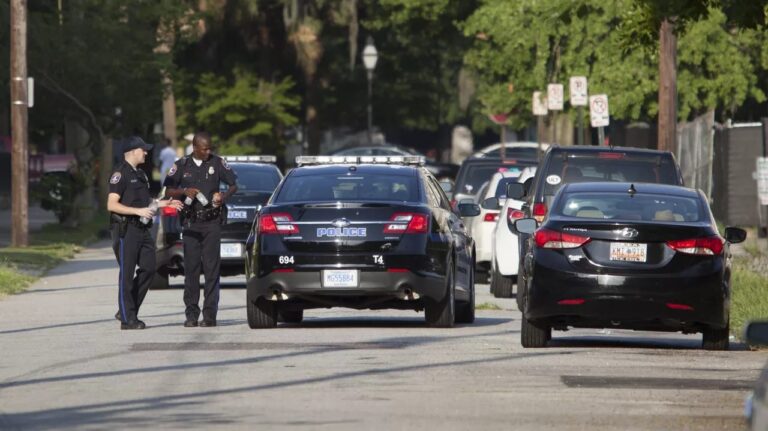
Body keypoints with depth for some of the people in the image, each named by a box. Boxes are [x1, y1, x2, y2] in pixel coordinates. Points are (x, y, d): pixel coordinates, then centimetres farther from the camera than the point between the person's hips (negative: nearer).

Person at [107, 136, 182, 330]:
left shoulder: (140, 174, 19)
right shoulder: (120, 174, -10)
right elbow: (111, 205, -16)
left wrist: (163, 203, 13)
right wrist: (138, 211, -22)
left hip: (142, 229, 9)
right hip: (126, 229, -9)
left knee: (148, 269, 5)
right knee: (127, 274, -5)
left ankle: (127, 311, 15)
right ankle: (127, 319, -2)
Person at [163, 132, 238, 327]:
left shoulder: (217, 163, 4)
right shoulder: (182, 165, 5)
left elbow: (234, 185, 10)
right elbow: (168, 191, 7)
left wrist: (224, 196, -10)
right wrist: (185, 191, -12)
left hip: (212, 222, -1)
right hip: (191, 222, 1)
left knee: (211, 267, -5)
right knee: (191, 268, -1)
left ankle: (210, 314, -4)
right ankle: (191, 314, 3)